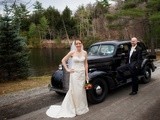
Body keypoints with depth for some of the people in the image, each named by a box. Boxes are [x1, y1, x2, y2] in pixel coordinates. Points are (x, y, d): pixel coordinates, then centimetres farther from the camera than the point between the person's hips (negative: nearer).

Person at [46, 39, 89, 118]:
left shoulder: (84, 53, 3)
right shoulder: (72, 52, -7)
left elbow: (86, 64, 8)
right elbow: (63, 60, 0)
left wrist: (87, 75, 7)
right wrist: (67, 69, -5)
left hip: (82, 74, 4)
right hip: (74, 74, -3)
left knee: (81, 90, 12)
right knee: (74, 90, 1)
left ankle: (81, 107, 30)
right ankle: (72, 108, 18)